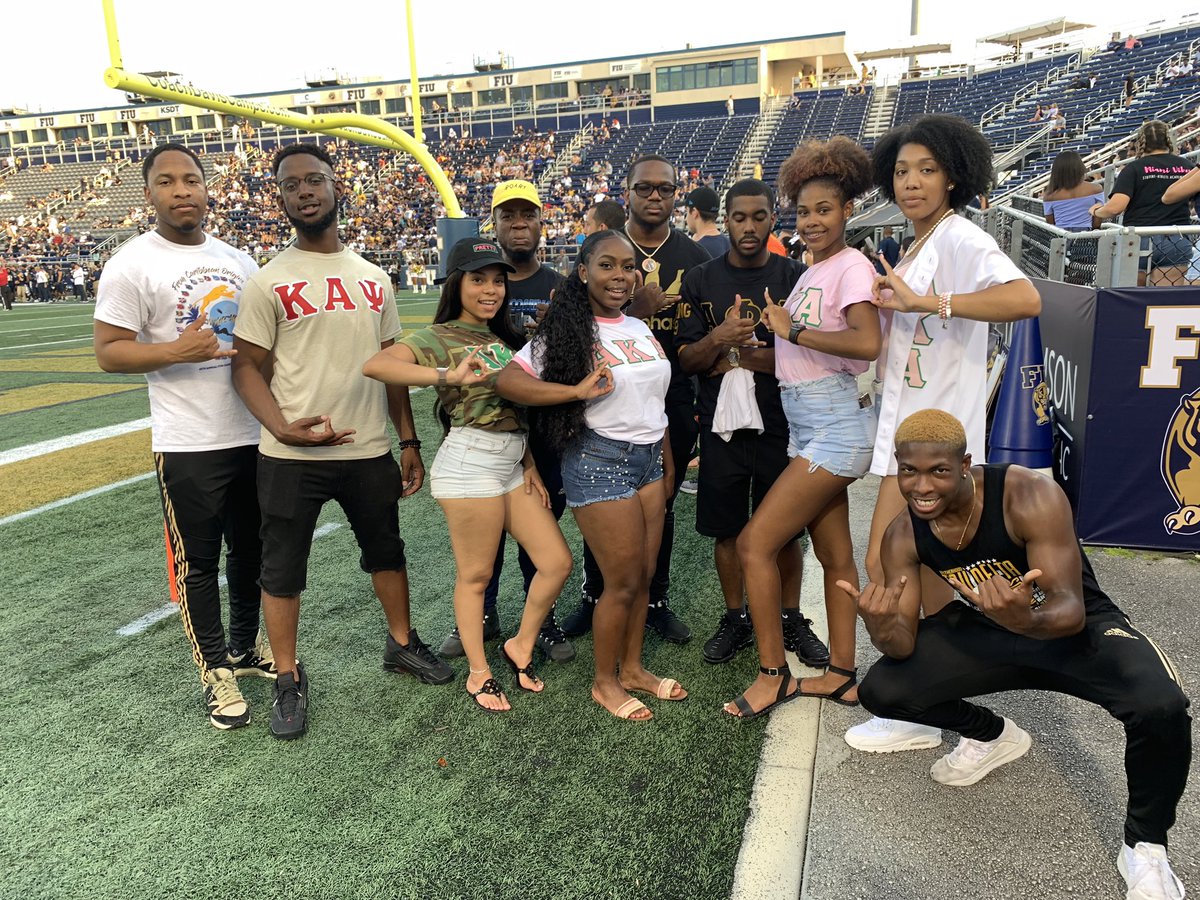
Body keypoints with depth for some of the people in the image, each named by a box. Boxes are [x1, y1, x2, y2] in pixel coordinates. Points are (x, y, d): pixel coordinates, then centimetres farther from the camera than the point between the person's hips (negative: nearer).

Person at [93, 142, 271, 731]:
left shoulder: (236, 260, 9)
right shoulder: (133, 264, -8)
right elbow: (107, 352, -9)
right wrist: (178, 351, -24)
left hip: (254, 434, 6)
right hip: (188, 444, -6)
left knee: (251, 549, 18)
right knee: (197, 561, 7)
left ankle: (245, 646, 37)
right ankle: (215, 670, 23)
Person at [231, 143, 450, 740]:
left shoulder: (374, 278, 8)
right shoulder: (269, 282, -5)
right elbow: (247, 366, -5)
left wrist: (408, 441, 9)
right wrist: (283, 426, -22)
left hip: (371, 450, 4)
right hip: (291, 457, -3)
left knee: (386, 550, 18)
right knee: (282, 568, 7)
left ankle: (402, 643, 39)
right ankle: (288, 680, 25)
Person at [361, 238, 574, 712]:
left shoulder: (503, 337, 16)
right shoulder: (439, 338, -7)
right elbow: (375, 365, -25)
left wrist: (529, 462, 9)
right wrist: (450, 375, -35)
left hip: (513, 460, 8)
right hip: (470, 461, -8)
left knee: (557, 561, 6)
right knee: (476, 574, 4)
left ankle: (521, 646, 27)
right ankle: (479, 673, 22)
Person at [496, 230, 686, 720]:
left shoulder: (641, 329, 11)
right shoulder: (568, 330, -10)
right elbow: (506, 380, -17)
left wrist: (668, 463, 18)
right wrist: (578, 391, -24)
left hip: (649, 459, 7)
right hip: (600, 461, -7)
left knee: (644, 574, 13)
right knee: (623, 581, 0)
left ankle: (632, 668, 31)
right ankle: (605, 682, 20)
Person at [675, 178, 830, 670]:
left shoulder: (796, 277, 1)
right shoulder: (700, 280, 4)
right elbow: (686, 360, 0)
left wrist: (740, 357, -14)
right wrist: (718, 339, -21)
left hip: (780, 422, -1)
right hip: (721, 424, 1)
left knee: (785, 531, 9)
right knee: (727, 528, 10)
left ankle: (790, 617, 28)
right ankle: (735, 618, 27)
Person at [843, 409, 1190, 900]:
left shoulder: (1030, 497, -30)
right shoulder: (903, 537, -16)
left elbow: (1071, 611, -30)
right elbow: (905, 646, -14)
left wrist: (1025, 619, -54)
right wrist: (882, 626, -39)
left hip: (1077, 630, -4)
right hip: (986, 631, 4)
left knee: (1161, 707, -33)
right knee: (881, 690, -10)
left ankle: (1145, 848, -1)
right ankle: (991, 735, 21)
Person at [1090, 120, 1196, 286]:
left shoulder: (1134, 168, -3)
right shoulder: (1188, 167, 7)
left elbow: (1115, 207, -15)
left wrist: (1097, 211, 5)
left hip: (1140, 241, -2)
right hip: (1178, 242, 2)